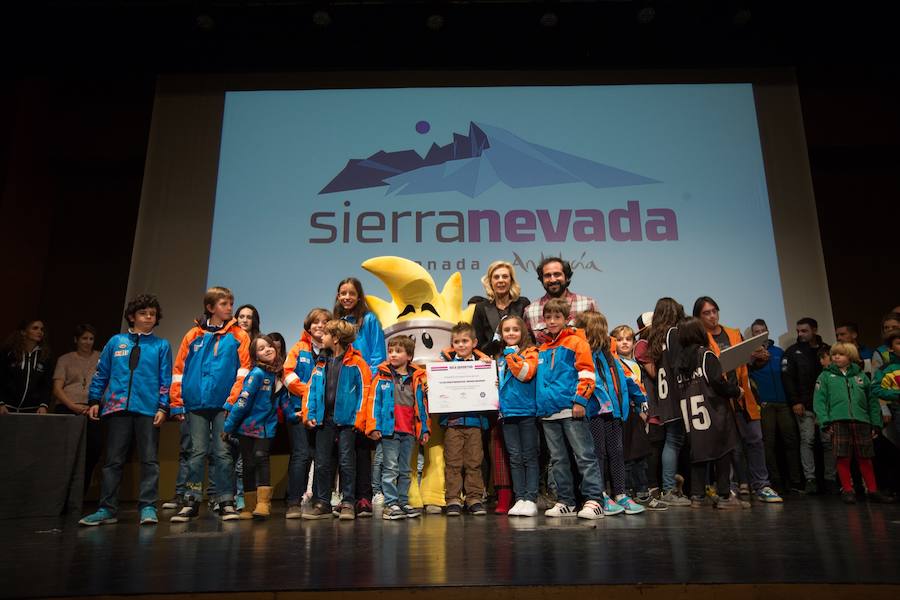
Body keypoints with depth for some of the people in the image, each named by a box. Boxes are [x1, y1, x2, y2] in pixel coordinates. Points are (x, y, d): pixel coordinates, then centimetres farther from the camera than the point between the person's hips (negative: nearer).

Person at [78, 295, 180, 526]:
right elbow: (101, 374, 12)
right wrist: (94, 400, 5)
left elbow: (166, 380, 3)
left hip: (148, 410, -1)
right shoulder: (116, 342, 11)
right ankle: (107, 509, 13)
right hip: (117, 409, 2)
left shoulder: (161, 345, 6)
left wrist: (164, 407, -5)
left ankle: (148, 507, 6)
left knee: (150, 460, 1)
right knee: (113, 461, 7)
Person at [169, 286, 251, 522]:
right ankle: (191, 501, 15)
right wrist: (177, 402, 2)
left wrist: (233, 401, -10)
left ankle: (226, 502, 11)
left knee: (223, 453, 2)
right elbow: (179, 370, 7)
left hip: (224, 405, -1)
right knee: (197, 452, 6)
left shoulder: (238, 336, 3)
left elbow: (243, 370, -3)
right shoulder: (193, 335, 7)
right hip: (196, 404, 1)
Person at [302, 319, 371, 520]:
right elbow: (312, 388, 11)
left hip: (346, 419, -5)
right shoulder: (321, 362, 12)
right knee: (322, 463, 8)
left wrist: (359, 419, -13)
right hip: (324, 419, 5)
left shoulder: (355, 362, -5)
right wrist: (309, 414, 1)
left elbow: (364, 390, -8)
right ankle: (322, 503, 18)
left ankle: (347, 503, 10)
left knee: (346, 462, 1)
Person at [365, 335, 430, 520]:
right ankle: (390, 504, 4)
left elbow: (421, 406, 12)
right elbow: (374, 401, -4)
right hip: (389, 430, -3)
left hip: (409, 432, 4)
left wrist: (424, 429, 8)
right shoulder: (382, 377, 0)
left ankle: (403, 503, 21)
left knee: (405, 470, 12)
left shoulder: (416, 379, 8)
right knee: (391, 469, -2)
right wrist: (374, 427, -11)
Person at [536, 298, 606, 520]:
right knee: (557, 460, 11)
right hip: (548, 412, 7)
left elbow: (586, 373, -7)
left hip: (571, 410, -7)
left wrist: (580, 400, -15)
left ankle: (594, 500, 0)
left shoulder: (576, 342, -1)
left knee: (585, 456, -4)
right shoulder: (541, 349, 17)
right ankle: (564, 501, 19)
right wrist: (540, 405, 15)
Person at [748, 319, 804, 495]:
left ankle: (795, 481, 5)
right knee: (769, 443, 0)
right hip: (764, 404, -2)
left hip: (783, 402, 3)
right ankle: (775, 481, 5)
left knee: (791, 440, 0)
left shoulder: (778, 352, 15)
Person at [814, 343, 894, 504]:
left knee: (865, 458, 7)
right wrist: (825, 421, -10)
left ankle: (872, 490, 17)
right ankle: (847, 490, 9)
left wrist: (876, 423, 6)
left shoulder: (861, 376, 15)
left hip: (862, 421, 2)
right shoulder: (826, 376, 7)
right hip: (838, 421, -2)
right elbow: (819, 400, -1)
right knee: (843, 458, 0)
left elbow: (872, 400, 13)